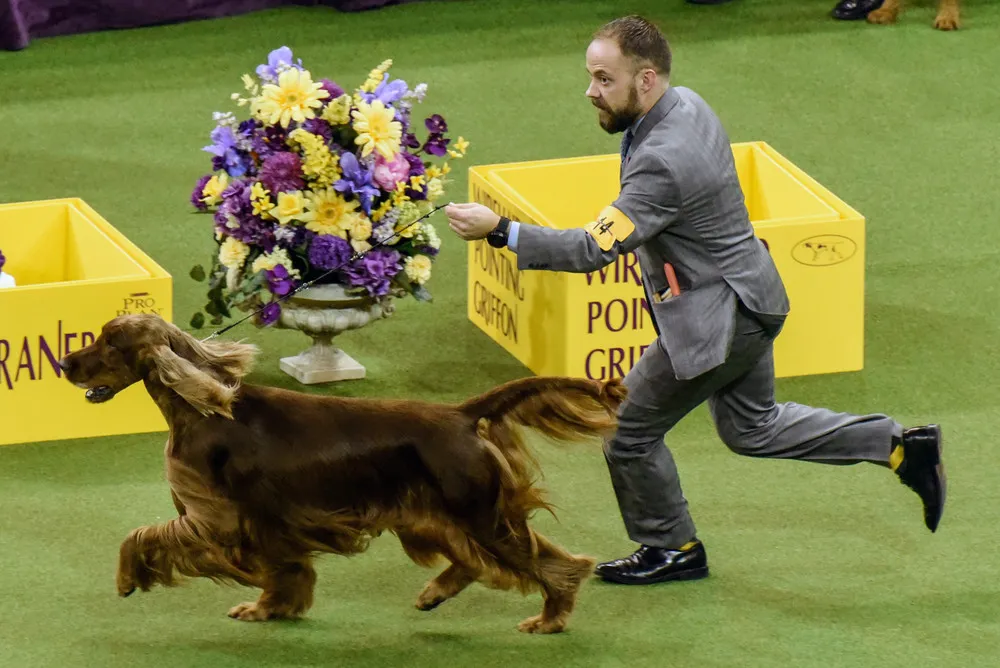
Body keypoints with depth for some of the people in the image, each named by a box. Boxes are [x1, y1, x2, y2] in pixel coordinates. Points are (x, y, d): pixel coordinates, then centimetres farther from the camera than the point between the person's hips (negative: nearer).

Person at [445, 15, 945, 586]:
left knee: (630, 430, 6)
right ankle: (901, 448, 28)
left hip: (715, 318, -10)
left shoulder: (663, 162, -32)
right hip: (749, 301, 10)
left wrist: (499, 230, -37)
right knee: (752, 427, 26)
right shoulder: (687, 104, -2)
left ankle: (671, 549, 23)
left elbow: (594, 249, -35)